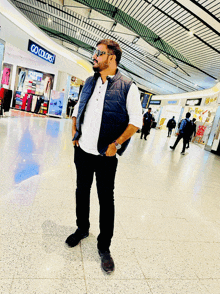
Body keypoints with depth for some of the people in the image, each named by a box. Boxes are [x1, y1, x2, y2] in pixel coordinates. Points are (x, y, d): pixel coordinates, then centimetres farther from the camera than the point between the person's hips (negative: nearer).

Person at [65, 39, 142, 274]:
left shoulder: (127, 87, -7)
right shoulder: (89, 82, 9)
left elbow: (136, 121, -7)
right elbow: (77, 110, 19)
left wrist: (116, 144, -13)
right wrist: (75, 133, 6)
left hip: (105, 156, -5)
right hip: (82, 150, 5)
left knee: (106, 200, 6)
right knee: (82, 191, 18)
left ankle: (104, 247, 25)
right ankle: (82, 229, 43)